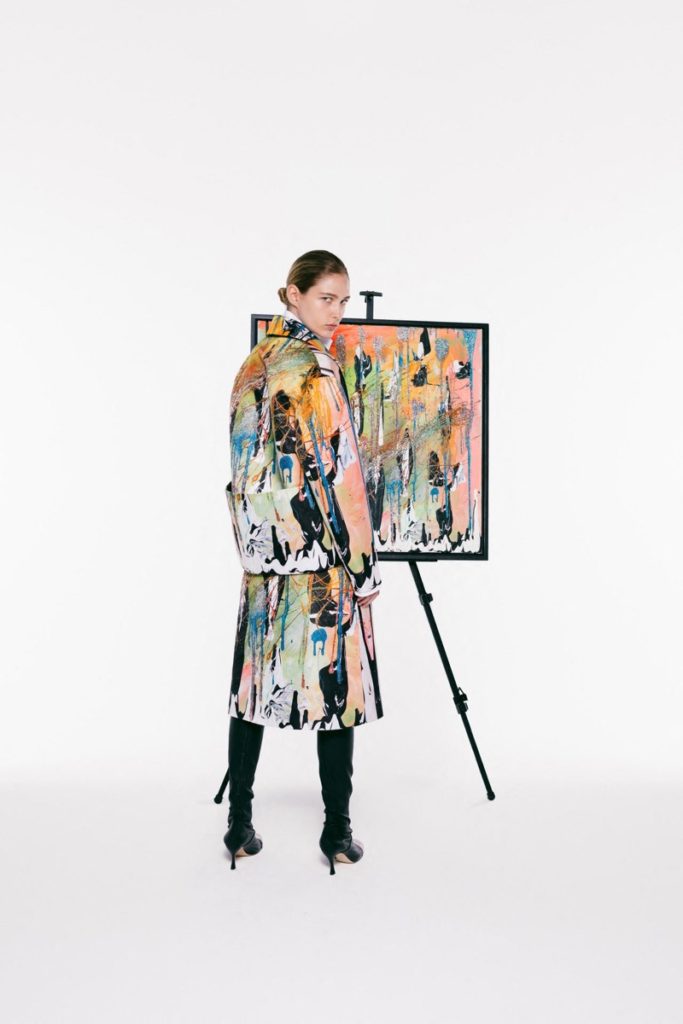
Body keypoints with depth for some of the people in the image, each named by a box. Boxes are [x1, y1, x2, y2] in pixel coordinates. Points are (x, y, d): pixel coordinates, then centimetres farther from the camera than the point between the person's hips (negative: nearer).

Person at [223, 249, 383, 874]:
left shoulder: (255, 361, 12)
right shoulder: (315, 365, -11)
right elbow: (338, 470, -15)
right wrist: (365, 564, -11)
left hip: (261, 553, 7)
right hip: (319, 556, -7)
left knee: (256, 680, 12)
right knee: (335, 682, 4)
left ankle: (240, 826, 21)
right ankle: (337, 831, 15)